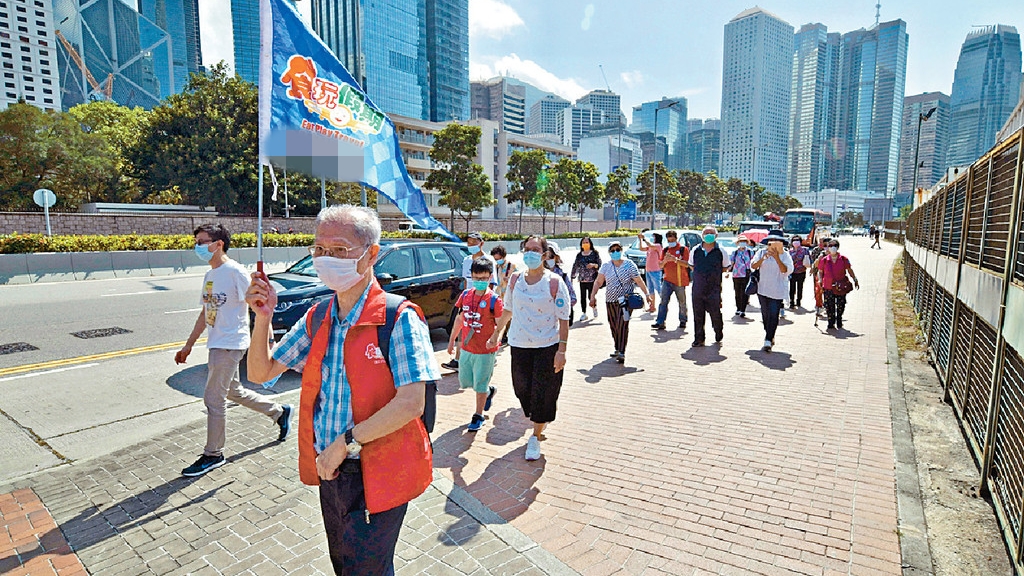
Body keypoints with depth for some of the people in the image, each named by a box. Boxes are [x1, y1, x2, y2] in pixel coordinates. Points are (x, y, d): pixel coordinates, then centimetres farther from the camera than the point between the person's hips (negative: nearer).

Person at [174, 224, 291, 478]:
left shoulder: (235, 272, -14)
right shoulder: (210, 275, 12)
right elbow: (205, 313, 19)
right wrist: (188, 345, 20)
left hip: (230, 344, -9)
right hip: (216, 343, 9)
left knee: (214, 399, -3)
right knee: (234, 391, 18)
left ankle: (213, 454, 12)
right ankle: (280, 412, 35)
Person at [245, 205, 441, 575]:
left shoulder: (398, 319, -19)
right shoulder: (316, 319, 3)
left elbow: (410, 404, -25)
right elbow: (260, 373, 7)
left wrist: (345, 442, -22)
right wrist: (263, 318, -9)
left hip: (377, 475, -6)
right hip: (329, 470, 7)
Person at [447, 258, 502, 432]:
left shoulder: (494, 300, -14)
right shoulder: (465, 295, 2)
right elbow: (460, 319, 13)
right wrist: (452, 339, 16)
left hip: (485, 350, -6)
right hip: (466, 348, 6)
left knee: (480, 385, 6)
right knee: (465, 382, 18)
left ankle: (478, 416, 27)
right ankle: (490, 391, 45)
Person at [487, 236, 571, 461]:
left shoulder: (555, 282, -8)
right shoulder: (515, 279, 4)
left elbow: (563, 319, -9)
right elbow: (507, 310, 17)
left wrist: (562, 350, -14)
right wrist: (496, 333, 21)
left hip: (548, 347, -4)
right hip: (519, 345, 4)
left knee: (543, 393, 2)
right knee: (523, 389, 11)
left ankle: (535, 437, 19)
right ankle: (542, 419, 39)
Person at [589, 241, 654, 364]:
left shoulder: (629, 265, -2)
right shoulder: (606, 266, 6)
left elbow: (639, 281, -2)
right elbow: (598, 282, 6)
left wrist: (647, 295, -7)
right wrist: (593, 296, -4)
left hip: (625, 300, -4)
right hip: (610, 300, 4)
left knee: (622, 325, -15)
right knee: (613, 326, 10)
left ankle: (621, 353, -16)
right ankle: (617, 349, 27)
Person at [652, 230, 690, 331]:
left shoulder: (683, 249, -3)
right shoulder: (665, 250, 11)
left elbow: (687, 264, -12)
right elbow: (660, 266, 10)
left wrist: (675, 259, -26)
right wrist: (664, 261, -12)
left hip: (680, 281, -3)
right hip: (667, 280, 3)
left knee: (682, 303, 8)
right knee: (663, 301, -6)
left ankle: (683, 321, 22)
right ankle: (660, 322, -8)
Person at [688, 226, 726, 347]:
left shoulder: (720, 251, 1)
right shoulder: (695, 251, 8)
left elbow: (725, 268, 10)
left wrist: (714, 273, 3)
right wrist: (700, 274, 9)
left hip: (714, 288, -2)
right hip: (698, 288, 2)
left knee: (716, 314, 1)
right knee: (698, 315, 5)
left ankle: (718, 336, 25)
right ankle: (699, 339, 15)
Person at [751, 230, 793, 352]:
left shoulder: (785, 255, -1)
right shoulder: (762, 252, 5)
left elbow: (785, 270, -16)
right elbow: (753, 266, -6)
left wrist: (777, 258, -25)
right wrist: (763, 258, -21)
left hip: (777, 291, -3)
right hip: (763, 289, 3)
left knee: (773, 316, -10)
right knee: (765, 315, 11)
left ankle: (768, 341, -12)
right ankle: (770, 336, 28)